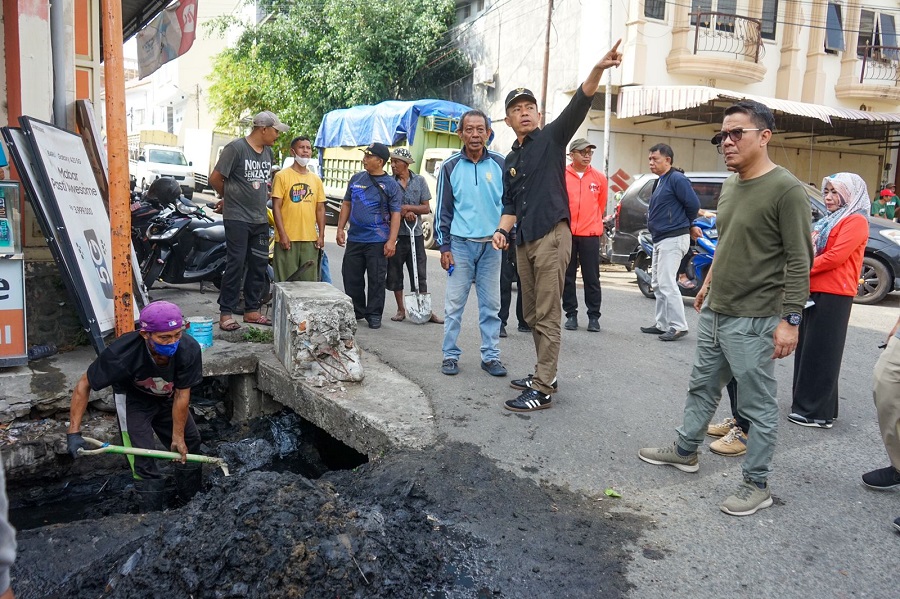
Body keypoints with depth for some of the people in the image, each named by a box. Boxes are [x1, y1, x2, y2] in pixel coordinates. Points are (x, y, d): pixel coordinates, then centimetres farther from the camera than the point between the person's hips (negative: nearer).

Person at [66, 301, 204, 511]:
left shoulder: (189, 350, -36)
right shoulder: (122, 354, -40)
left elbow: (181, 395, -23)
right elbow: (84, 385, -24)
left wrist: (178, 436, -13)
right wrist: (74, 433, -28)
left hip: (167, 398, 3)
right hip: (133, 398, -3)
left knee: (190, 442, 12)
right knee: (143, 456, -12)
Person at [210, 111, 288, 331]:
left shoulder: (268, 152, 12)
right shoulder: (236, 148, -10)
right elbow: (215, 178, -6)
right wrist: (229, 197, 9)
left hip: (260, 219, 7)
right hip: (237, 219, -7)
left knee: (259, 265, 9)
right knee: (236, 265, -6)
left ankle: (252, 310, 20)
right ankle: (226, 313, 2)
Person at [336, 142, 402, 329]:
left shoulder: (391, 185, -2)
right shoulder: (356, 178, 10)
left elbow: (395, 214, -5)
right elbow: (347, 204, 15)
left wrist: (392, 240, -14)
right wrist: (340, 229, 7)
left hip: (377, 241, -4)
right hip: (354, 238, 4)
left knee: (376, 279, 2)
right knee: (351, 277, 9)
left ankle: (374, 314, 14)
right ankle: (356, 311, 24)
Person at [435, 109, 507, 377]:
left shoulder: (500, 164, 3)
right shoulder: (450, 166, 1)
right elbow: (443, 209, 3)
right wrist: (444, 247, -2)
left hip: (492, 245, 1)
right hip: (460, 244, -1)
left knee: (491, 304, 6)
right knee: (454, 303, 2)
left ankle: (491, 355, 15)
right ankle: (450, 355, 12)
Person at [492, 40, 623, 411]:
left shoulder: (552, 138, 2)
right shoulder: (510, 161, 20)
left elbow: (578, 105, -13)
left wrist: (598, 69, -29)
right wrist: (503, 230, 2)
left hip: (551, 236, -7)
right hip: (524, 241, 8)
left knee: (547, 316, -8)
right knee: (532, 315, 13)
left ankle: (542, 389, -4)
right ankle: (543, 375, 26)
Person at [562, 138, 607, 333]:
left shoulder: (599, 178, 5)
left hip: (590, 235, 1)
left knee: (592, 277, 3)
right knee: (568, 276, 6)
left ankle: (594, 316, 11)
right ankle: (571, 314, 16)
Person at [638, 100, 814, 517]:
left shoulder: (786, 189, -14)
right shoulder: (729, 186, 11)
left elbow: (799, 260, -16)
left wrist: (790, 319, -19)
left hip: (753, 321, -8)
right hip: (713, 312, 8)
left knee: (758, 405, 4)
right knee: (702, 388, 19)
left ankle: (757, 485, 17)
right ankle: (685, 451, 36)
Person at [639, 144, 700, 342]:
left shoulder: (677, 179, -13)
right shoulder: (659, 182, 17)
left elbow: (694, 204, -15)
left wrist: (684, 224, -2)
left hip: (673, 239, -10)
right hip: (659, 239, 11)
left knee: (667, 283, -13)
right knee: (658, 284, 13)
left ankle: (678, 326, -7)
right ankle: (662, 324, 21)